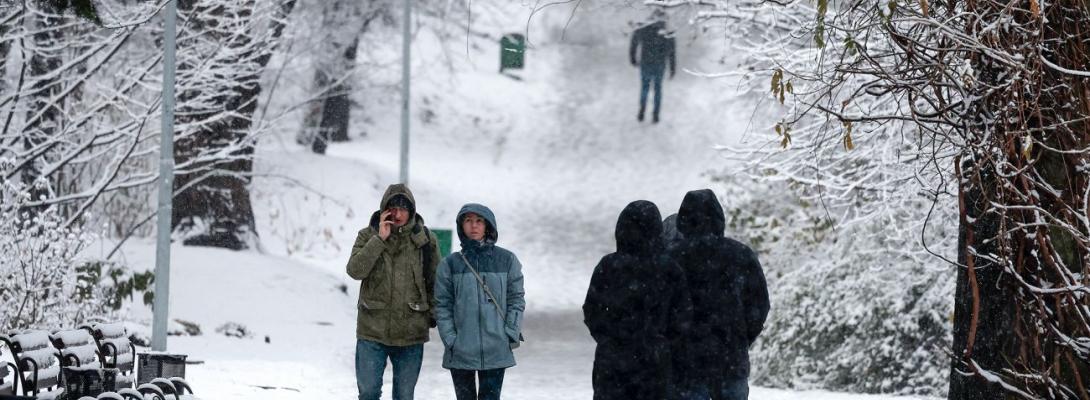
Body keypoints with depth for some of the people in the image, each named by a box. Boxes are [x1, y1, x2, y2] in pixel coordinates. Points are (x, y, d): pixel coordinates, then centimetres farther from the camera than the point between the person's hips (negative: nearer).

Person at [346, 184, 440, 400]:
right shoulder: (368, 236, 0)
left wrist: (433, 316, 1)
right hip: (372, 332, 0)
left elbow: (434, 282, 8)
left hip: (411, 333, 0)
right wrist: (380, 239, -18)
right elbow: (355, 270, -15)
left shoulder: (425, 240, 1)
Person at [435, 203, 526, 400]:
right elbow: (442, 305, 2)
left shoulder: (507, 260, 4)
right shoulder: (450, 264, 4)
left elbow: (516, 300, 4)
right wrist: (450, 339, -8)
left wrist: (511, 334, -6)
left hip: (496, 352, -1)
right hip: (460, 352, 1)